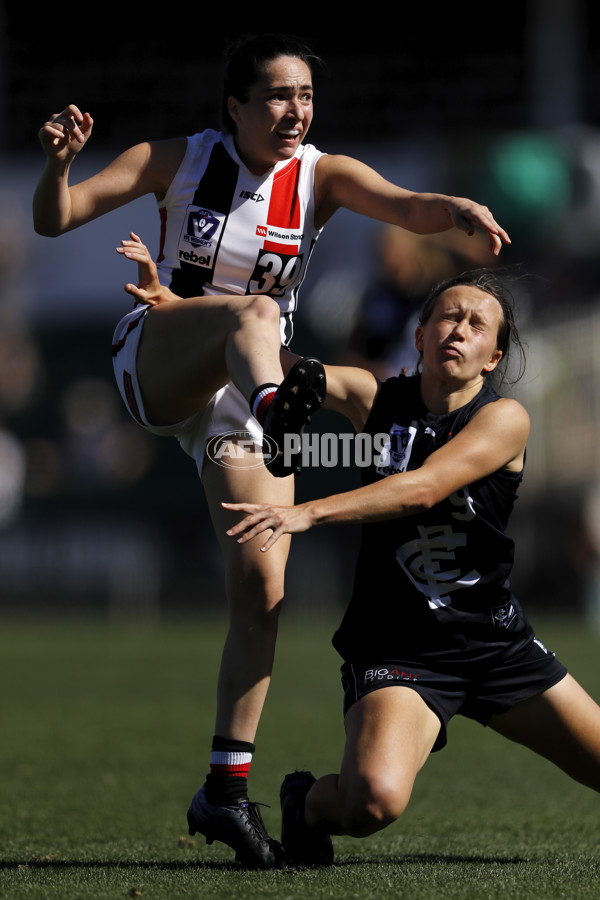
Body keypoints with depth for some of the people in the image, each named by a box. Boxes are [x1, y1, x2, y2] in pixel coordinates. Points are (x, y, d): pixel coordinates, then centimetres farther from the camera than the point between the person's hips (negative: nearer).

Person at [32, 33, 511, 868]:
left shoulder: (322, 176, -1)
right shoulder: (179, 160, -3)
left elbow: (407, 207, -20)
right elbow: (56, 220, -7)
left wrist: (460, 211, -43)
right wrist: (58, 164, -29)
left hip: (242, 393, 3)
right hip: (156, 367, -3)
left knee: (263, 590, -10)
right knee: (253, 312, -36)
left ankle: (226, 788, -1)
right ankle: (278, 406, -72)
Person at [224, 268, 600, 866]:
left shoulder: (505, 419, -9)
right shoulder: (375, 397, -1)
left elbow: (424, 489, -24)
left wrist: (309, 513, -35)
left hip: (498, 642, 2)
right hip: (397, 647, -2)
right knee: (373, 800, -28)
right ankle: (308, 803, 6)